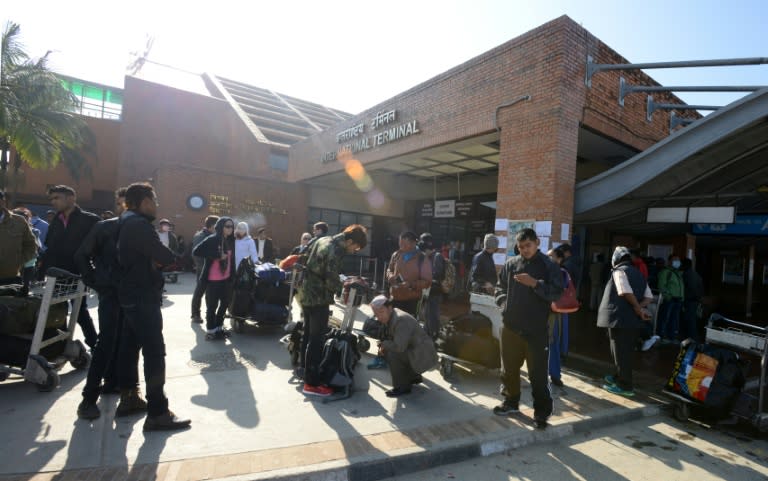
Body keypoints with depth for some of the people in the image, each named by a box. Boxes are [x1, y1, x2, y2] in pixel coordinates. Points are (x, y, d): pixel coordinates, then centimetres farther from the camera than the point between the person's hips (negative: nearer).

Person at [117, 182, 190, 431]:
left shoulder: (128, 224, 15)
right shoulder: (139, 225, -18)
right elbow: (166, 257, -22)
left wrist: (153, 259, -7)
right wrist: (166, 255, -1)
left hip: (131, 295, 11)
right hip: (143, 298, -11)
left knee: (130, 347, 18)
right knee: (155, 353, -9)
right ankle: (157, 413, -7)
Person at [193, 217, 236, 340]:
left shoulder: (230, 241, 8)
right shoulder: (212, 239, -10)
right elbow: (196, 251, -18)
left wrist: (232, 277, 9)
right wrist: (217, 255, -21)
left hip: (226, 279, 7)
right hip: (213, 280, -7)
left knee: (225, 303, 16)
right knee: (212, 306, 4)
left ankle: (218, 327, 33)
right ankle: (210, 331, 19)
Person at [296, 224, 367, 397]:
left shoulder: (323, 240, 7)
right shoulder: (335, 251, -21)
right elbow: (332, 282, -23)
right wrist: (344, 287, -3)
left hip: (306, 293, 10)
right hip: (318, 298, -10)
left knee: (308, 335, 20)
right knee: (317, 340, -2)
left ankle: (306, 372, 34)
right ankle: (312, 383, 5)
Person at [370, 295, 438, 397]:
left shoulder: (401, 320, -27)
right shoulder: (390, 317, 3)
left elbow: (399, 347, -32)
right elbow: (390, 337, 16)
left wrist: (383, 344, -15)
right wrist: (384, 347, -5)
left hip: (423, 356, -10)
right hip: (414, 351, 10)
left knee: (391, 354, -23)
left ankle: (402, 387, -4)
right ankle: (414, 376, 24)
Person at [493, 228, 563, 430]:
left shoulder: (549, 266, -4)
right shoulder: (511, 264, 5)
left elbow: (556, 293, -11)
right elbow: (500, 286, 14)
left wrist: (534, 283, -22)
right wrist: (504, 303, -1)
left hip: (537, 329, -4)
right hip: (511, 326, 4)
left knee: (538, 373, 3)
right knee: (509, 368, 16)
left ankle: (542, 412, 20)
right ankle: (511, 401, 35)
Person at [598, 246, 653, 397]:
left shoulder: (619, 271, -9)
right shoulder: (638, 273, 16)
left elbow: (626, 292, -22)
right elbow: (649, 296, 9)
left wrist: (638, 308, -10)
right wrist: (639, 308, -5)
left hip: (619, 318, -8)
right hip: (633, 318, 8)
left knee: (620, 351, 0)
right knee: (626, 351, 18)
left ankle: (625, 386, 6)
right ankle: (619, 378, 31)